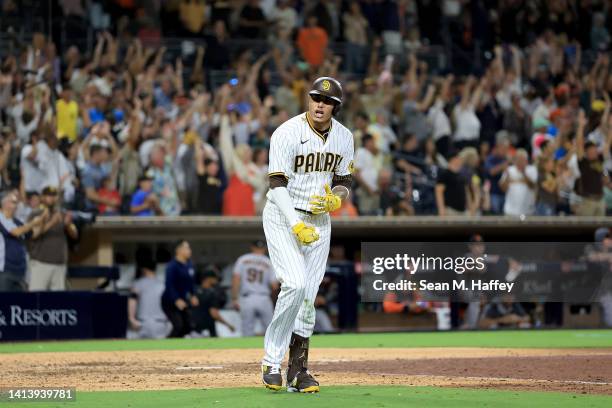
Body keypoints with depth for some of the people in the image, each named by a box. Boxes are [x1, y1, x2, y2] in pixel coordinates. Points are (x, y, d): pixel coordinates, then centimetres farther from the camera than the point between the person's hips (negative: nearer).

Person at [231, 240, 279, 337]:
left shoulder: (243, 259, 6)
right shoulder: (269, 263, 4)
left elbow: (235, 279, -5)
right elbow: (274, 286, -2)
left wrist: (234, 299, -3)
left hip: (246, 299, 0)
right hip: (264, 299, 0)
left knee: (247, 333, 3)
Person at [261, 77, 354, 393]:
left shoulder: (344, 138, 2)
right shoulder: (287, 134, -16)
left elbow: (344, 183, 12)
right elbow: (277, 185, -20)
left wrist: (333, 200, -12)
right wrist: (297, 226, -30)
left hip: (319, 221, 5)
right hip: (283, 216, -5)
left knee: (308, 297, 3)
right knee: (295, 284, -22)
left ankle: (297, 371, 11)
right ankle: (272, 361, -11)